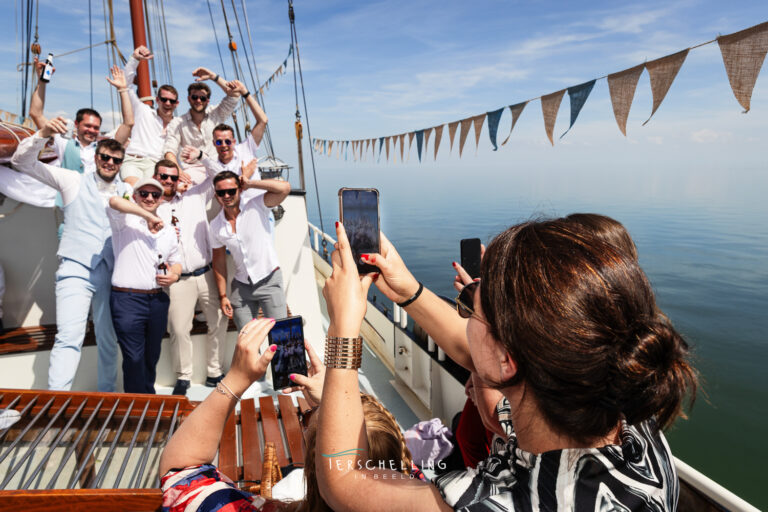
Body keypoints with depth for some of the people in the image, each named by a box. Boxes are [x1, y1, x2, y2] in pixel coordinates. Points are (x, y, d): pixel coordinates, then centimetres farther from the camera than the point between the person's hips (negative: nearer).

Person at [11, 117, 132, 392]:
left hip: (111, 273, 3)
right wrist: (43, 134, -13)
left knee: (109, 341, 9)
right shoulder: (73, 181, 7)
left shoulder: (127, 191, 13)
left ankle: (106, 395, 22)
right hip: (75, 269, -3)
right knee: (69, 337, -14)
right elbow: (22, 161, 4)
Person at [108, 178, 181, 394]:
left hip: (157, 300, 5)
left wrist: (174, 275, 1)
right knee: (134, 358, -3)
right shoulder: (125, 220, -1)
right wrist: (149, 216, -25)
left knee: (152, 356, 16)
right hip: (127, 299, -5)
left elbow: (176, 261, 23)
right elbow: (115, 201, -23)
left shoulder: (168, 230, 16)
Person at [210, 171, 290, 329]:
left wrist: (249, 183, -17)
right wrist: (223, 296, 7)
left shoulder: (256, 206, -10)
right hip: (241, 285, 4)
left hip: (269, 281, -4)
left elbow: (284, 188, -25)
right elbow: (219, 260, 10)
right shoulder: (216, 226, 3)